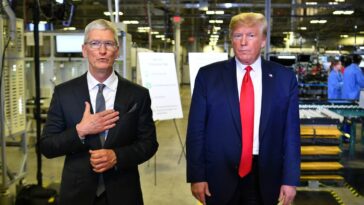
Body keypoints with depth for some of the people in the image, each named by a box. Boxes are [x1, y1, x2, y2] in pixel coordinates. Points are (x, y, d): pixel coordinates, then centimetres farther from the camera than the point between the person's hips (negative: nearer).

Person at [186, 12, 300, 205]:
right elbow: (196, 130, -2)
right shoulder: (208, 75, -2)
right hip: (219, 176, 0)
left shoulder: (284, 77, 0)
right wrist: (197, 176, -5)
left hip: (265, 177, 1)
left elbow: (291, 132, 1)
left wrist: (290, 179, -1)